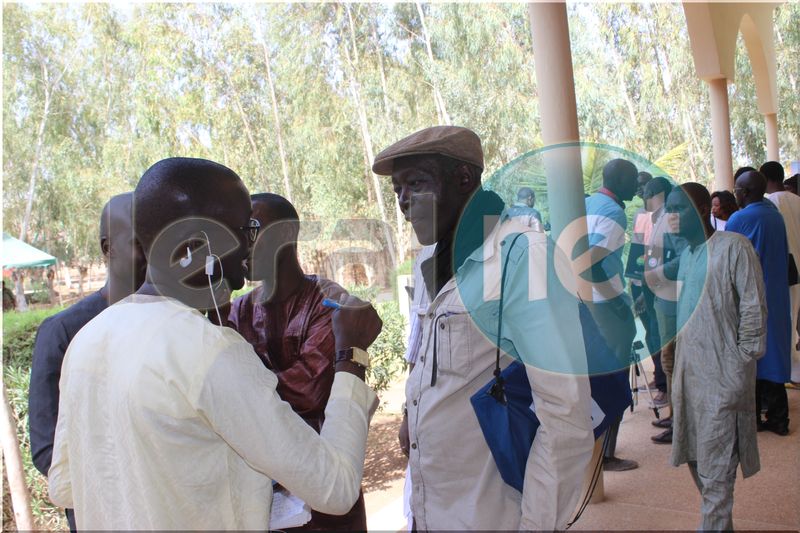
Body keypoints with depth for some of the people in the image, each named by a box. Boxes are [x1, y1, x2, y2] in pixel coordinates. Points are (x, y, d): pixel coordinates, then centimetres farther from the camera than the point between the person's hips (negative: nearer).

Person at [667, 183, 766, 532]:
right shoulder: (687, 252, 14)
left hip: (721, 371, -8)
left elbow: (753, 307, -11)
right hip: (689, 369, 8)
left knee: (715, 464, -2)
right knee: (695, 454, 14)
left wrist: (743, 361, -12)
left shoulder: (732, 246, -9)